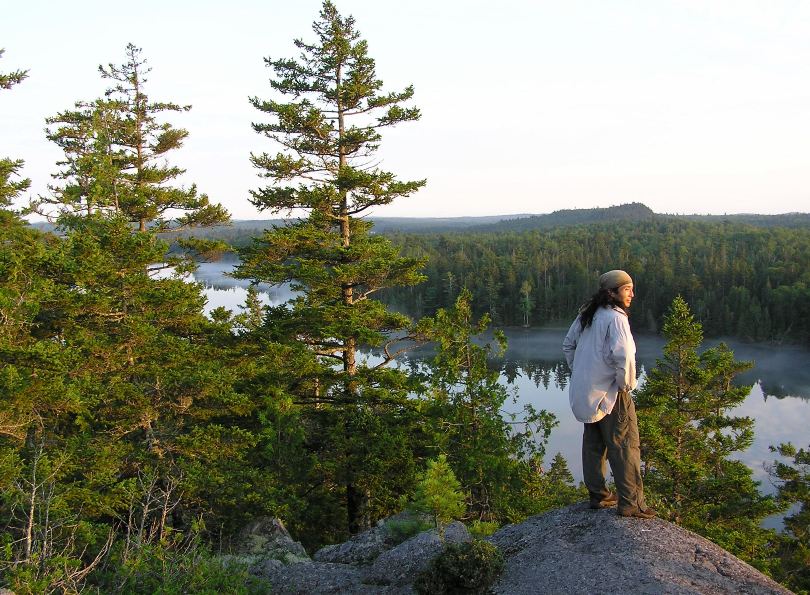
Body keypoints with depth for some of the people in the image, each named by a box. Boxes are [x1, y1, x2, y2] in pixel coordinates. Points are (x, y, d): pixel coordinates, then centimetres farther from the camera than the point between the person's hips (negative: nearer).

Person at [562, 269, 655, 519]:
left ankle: (598, 495, 25)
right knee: (626, 446, -1)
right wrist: (626, 385, -14)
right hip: (610, 394, -8)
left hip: (585, 393, 9)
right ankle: (630, 502, 1)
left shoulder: (586, 315, 10)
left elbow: (568, 345, 20)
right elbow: (623, 356, -28)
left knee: (594, 444, 16)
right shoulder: (615, 318, -17)